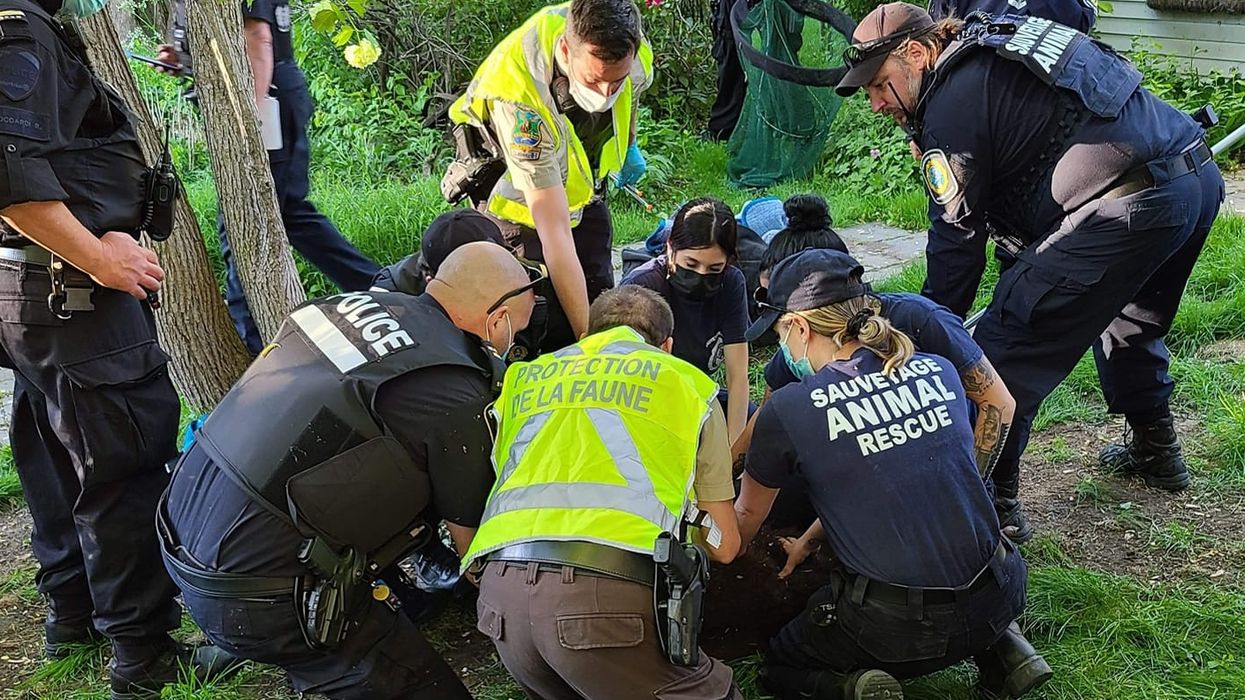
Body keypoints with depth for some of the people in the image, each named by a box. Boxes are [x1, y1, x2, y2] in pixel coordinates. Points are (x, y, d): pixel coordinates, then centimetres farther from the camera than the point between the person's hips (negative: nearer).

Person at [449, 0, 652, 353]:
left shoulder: (636, 53, -26)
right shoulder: (517, 95, -43)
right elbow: (554, 231, -42)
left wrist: (629, 146, 21)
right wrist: (586, 334, -41)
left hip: (585, 189, 5)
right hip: (520, 203, -5)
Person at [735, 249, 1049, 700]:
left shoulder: (788, 409, -9)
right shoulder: (939, 371, 3)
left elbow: (746, 519, 9)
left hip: (894, 628, -4)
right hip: (997, 602, 5)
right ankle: (1000, 649, 15)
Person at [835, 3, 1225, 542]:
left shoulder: (952, 103, -7)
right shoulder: (996, 56, 22)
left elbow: (956, 240, -5)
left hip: (1130, 206, -11)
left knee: (1005, 348, -7)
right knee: (1127, 320, 34)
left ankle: (991, 500, -2)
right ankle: (1156, 452, 50)